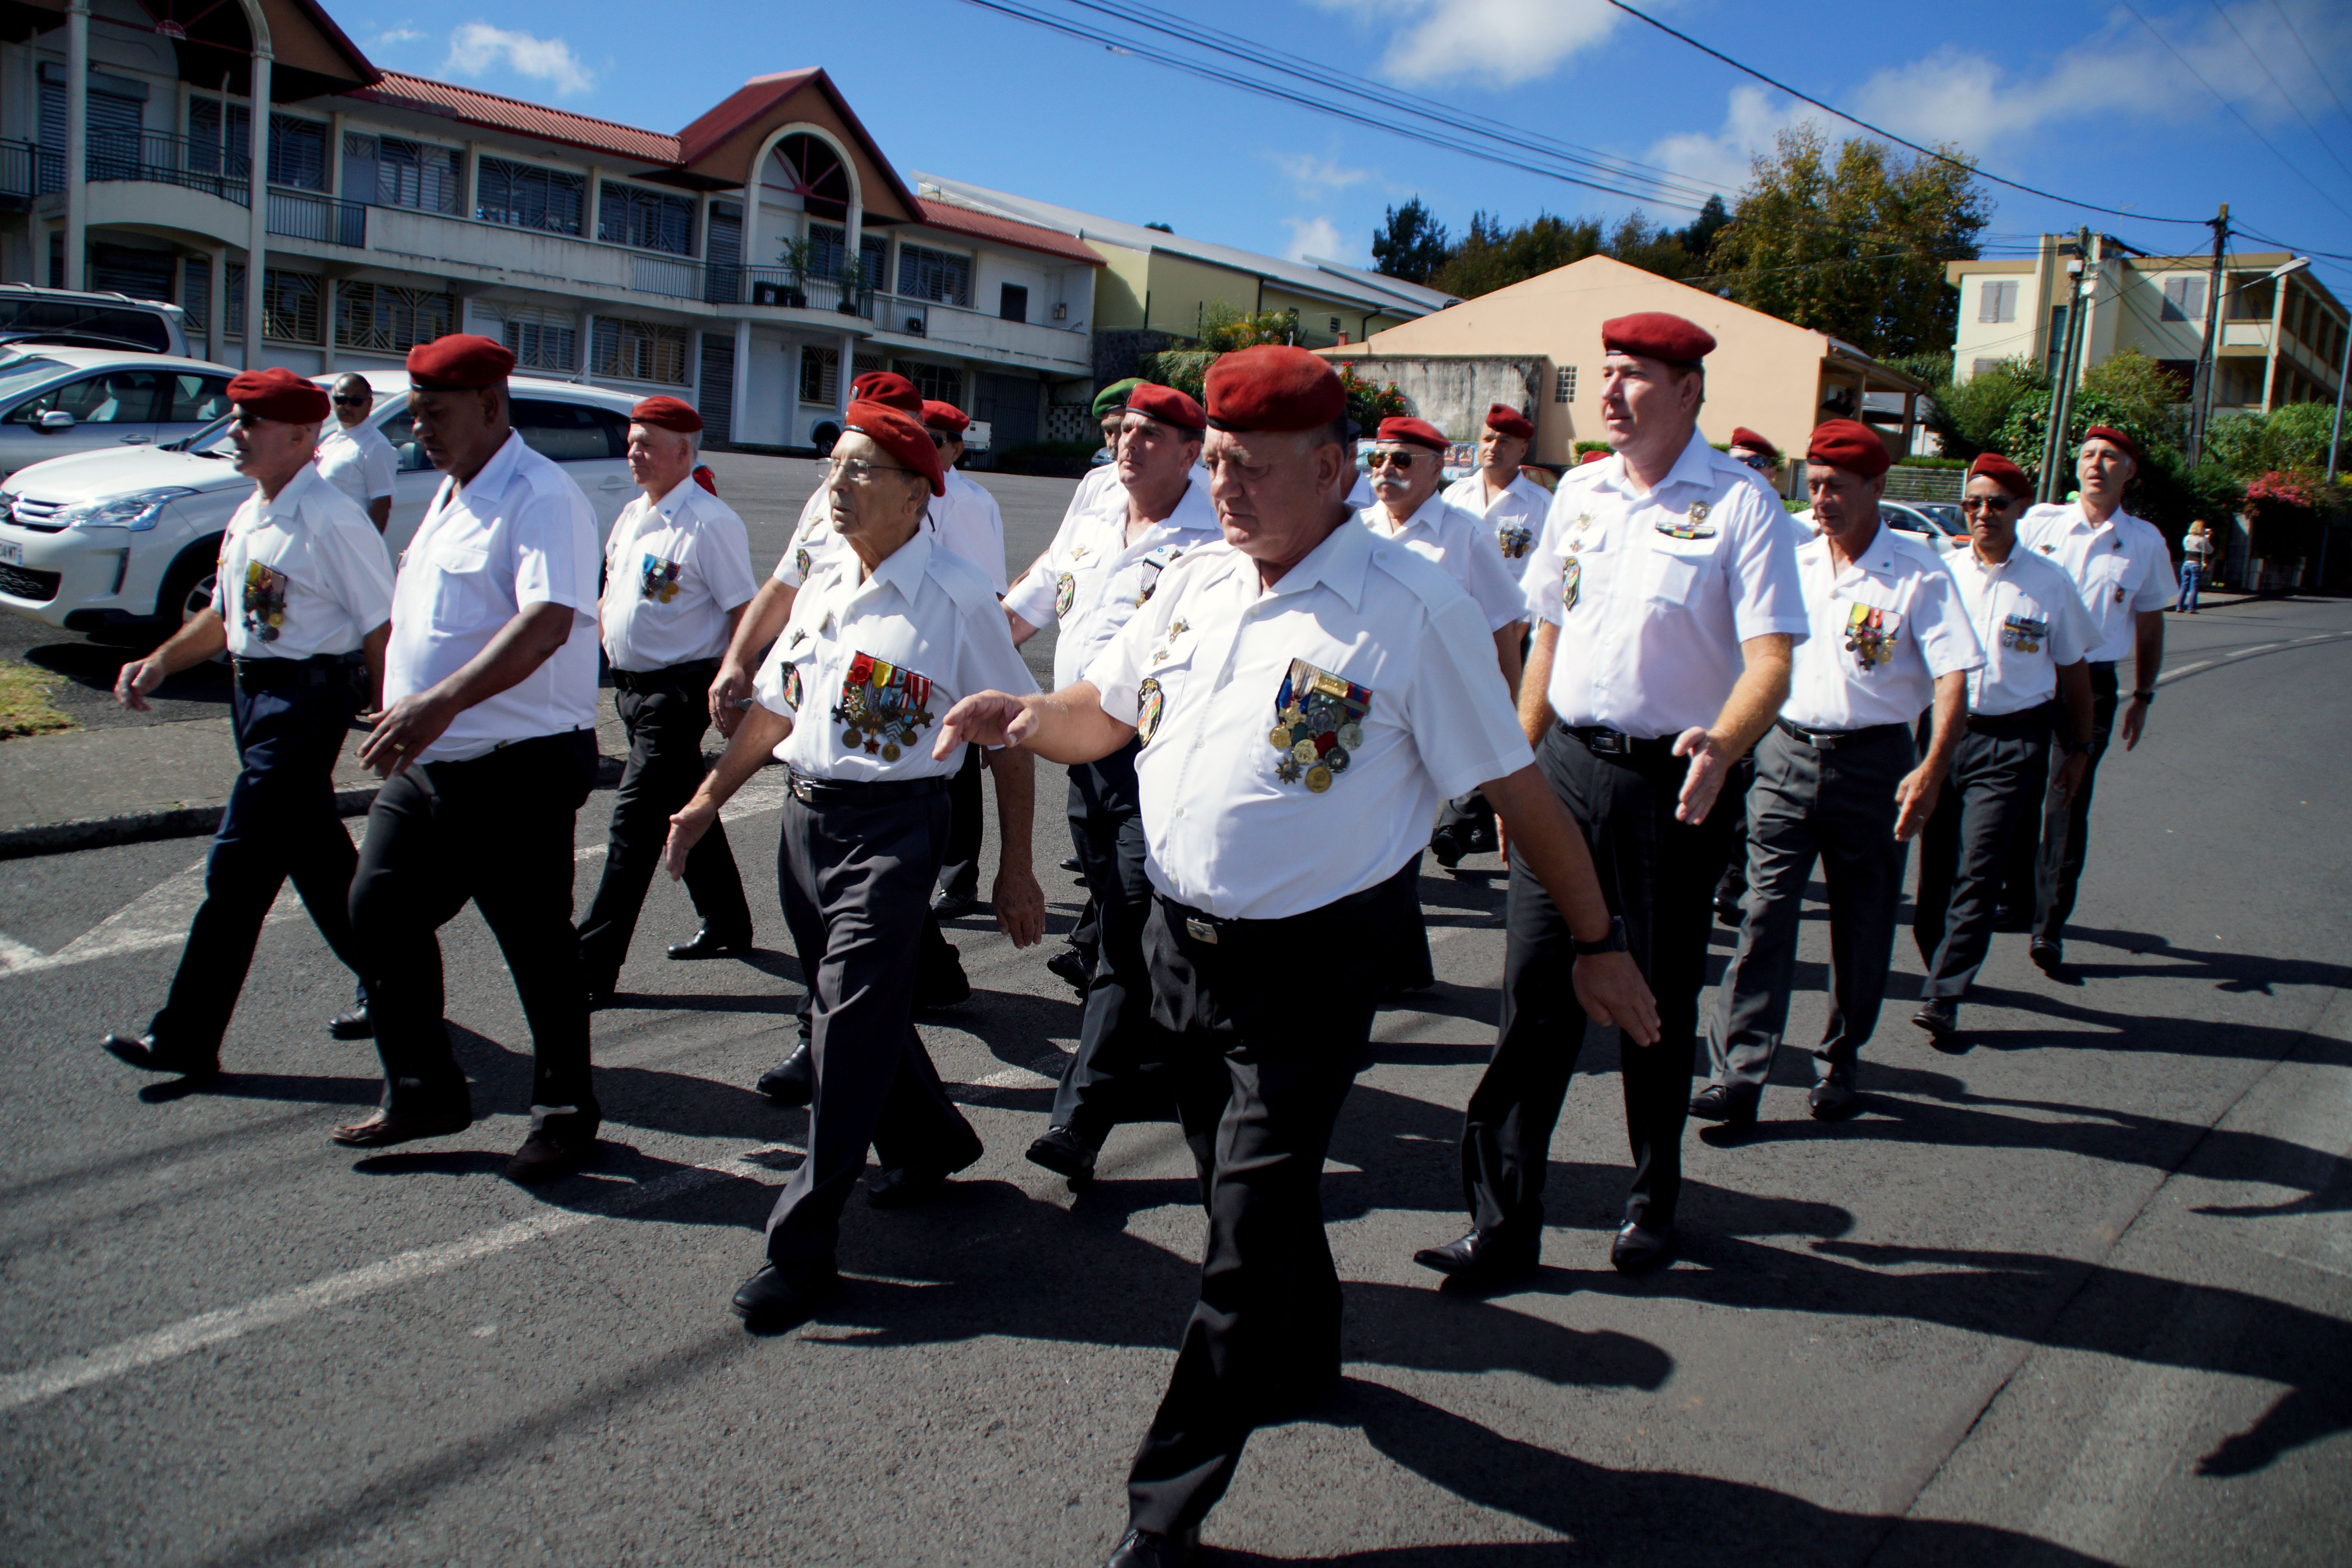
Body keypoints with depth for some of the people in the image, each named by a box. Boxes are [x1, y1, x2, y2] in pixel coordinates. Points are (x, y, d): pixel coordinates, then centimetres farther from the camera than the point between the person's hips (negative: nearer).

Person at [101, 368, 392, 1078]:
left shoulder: (331, 521, -16)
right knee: (319, 859, 17)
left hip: (308, 700, -9)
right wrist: (158, 663, 11)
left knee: (238, 871, -6)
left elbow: (381, 627, -17)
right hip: (254, 695, 9)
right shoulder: (247, 517, 12)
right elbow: (224, 613, 23)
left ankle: (186, 1039, 3)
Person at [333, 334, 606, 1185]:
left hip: (519, 770, -9)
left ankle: (565, 1115, 19)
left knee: (538, 946, 2)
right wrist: (406, 714, 23)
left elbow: (547, 624, -31)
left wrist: (443, 701, -39)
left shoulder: (539, 498, -16)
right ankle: (423, 1092, 26)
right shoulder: (452, 494, 14)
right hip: (427, 763, 9)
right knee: (380, 910, 11)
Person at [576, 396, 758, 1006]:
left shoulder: (710, 522, -15)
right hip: (632, 684, 9)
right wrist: (603, 641, 13)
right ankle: (726, 927, 32)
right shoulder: (632, 516, 12)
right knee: (684, 811, 18)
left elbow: (745, 611, -16)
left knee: (635, 822, -9)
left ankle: (593, 966, -6)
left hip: (680, 691, -9)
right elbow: (610, 595, 24)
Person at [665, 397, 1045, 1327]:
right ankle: (929, 1146, 42)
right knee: (851, 1008, 18)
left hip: (893, 829, -7)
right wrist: (709, 799, 16)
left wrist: (1016, 869, -8)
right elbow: (776, 702, 19)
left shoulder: (955, 596, -11)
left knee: (852, 1023, -6)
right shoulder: (824, 583, 10)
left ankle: (802, 1246, 3)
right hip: (806, 819, 8)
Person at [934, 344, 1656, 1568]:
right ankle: (1302, 1356, 50)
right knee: (1238, 1182, 23)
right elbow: (1105, 715, 15)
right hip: (1182, 943, 6)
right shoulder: (1195, 581, 5)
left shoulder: (1411, 610, -14)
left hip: (1307, 970, -6)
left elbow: (1514, 790, -9)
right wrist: (1021, 719, -7)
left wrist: (1596, 943, -3)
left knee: (1249, 1234, -1)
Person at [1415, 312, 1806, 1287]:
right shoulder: (1580, 493, 9)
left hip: (1672, 781, -4)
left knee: (1659, 1007, 9)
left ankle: (1653, 1205, 29)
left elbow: (1771, 660, -15)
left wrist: (1722, 746, -35)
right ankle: (1504, 1223, 8)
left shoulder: (1737, 504, -8)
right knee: (1533, 993, 1)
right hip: (1567, 765, 4)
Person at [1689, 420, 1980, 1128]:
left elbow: (1953, 677, -12)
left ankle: (1838, 1065, 26)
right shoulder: (1792, 564, 8)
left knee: (1862, 928, 9)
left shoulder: (1919, 573, -5)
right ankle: (1736, 1074, -7)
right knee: (1764, 913, -6)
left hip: (1873, 762, -2)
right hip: (1786, 753, 2)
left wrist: (1933, 768, -24)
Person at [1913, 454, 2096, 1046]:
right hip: (1942, 731, 2)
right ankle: (1941, 962, 27)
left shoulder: (2050, 583, 2)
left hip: (2013, 742, -2)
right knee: (1935, 868, 7)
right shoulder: (1941, 570, 4)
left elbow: (2073, 669, 11)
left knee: (1978, 872, -9)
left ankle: (1942, 998, -9)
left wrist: (2079, 748, 14)